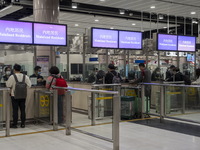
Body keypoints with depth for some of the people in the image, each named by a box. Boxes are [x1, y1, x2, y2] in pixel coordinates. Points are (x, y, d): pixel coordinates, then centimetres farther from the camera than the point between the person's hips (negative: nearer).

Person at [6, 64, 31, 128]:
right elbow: (29, 85, -1)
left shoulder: (12, 77, -11)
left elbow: (8, 85, -8)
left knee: (15, 110, 3)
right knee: (23, 110, 9)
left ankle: (15, 124, 7)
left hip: (14, 96, -3)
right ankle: (23, 124, 13)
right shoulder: (25, 76, -2)